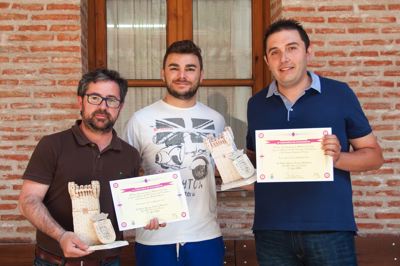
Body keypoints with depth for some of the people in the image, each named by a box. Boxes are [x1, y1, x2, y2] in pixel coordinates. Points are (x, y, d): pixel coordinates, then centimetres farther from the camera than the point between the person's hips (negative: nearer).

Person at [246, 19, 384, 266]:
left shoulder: (340, 94, 0)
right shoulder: (256, 104, 9)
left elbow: (374, 155, 3)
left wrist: (338, 157, -15)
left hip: (330, 229, -2)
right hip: (271, 231, 3)